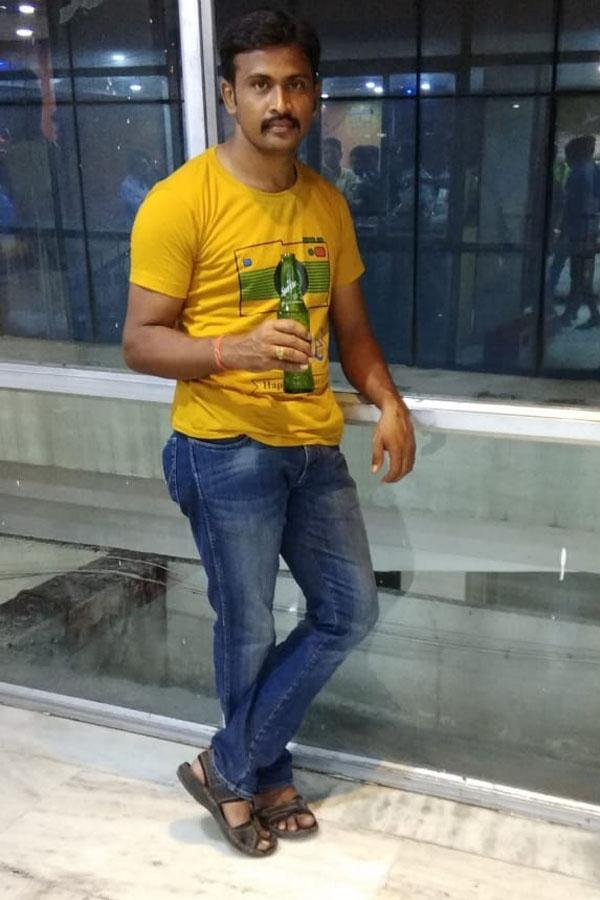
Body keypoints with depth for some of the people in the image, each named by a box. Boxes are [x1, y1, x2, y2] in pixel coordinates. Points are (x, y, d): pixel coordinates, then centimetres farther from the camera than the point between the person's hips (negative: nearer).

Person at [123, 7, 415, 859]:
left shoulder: (328, 203, 8)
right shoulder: (181, 201, -11)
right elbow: (140, 342, -11)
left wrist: (389, 402, -1)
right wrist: (237, 350, -28)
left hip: (314, 444, 7)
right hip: (226, 450, -6)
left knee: (350, 611, 12)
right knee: (249, 630, 7)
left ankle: (232, 768, 28)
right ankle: (262, 778, 35)